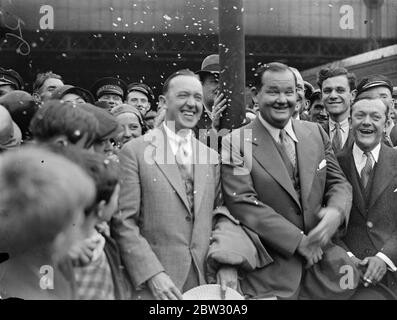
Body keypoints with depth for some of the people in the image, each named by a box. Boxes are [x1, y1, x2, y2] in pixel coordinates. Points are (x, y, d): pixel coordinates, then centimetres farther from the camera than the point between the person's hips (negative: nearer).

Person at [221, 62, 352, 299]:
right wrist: (299, 241, -17)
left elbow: (338, 182, 9)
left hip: (321, 261, 5)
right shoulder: (236, 143, -10)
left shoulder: (316, 133, 6)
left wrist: (336, 212, -15)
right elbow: (243, 204, -16)